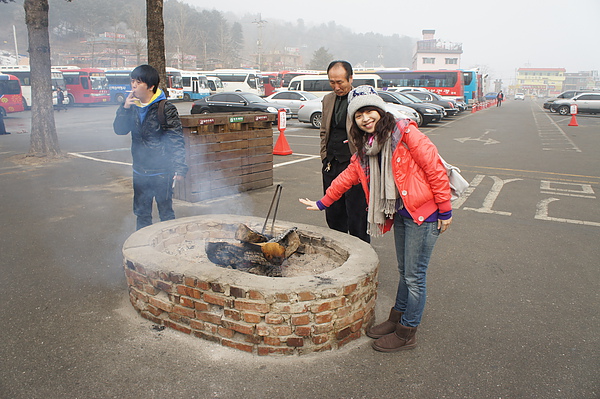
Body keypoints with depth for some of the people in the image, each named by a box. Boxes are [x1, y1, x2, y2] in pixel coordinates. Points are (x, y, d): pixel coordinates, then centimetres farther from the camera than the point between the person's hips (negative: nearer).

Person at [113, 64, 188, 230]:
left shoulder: (165, 108, -13)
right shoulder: (132, 106, 5)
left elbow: (177, 140, -14)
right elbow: (119, 130, 5)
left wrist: (179, 168, -19)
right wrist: (125, 109, -10)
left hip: (162, 172, -6)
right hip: (140, 171, 6)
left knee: (166, 212, 7)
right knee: (141, 212, 18)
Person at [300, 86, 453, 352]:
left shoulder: (404, 133, -15)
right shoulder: (364, 149, 8)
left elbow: (435, 170, -15)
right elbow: (347, 177, 19)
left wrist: (445, 211, -12)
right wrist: (322, 203, 24)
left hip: (423, 213, -7)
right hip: (399, 213, 7)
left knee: (414, 276, 2)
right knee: (404, 271, 19)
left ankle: (406, 333, 17)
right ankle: (397, 318, 35)